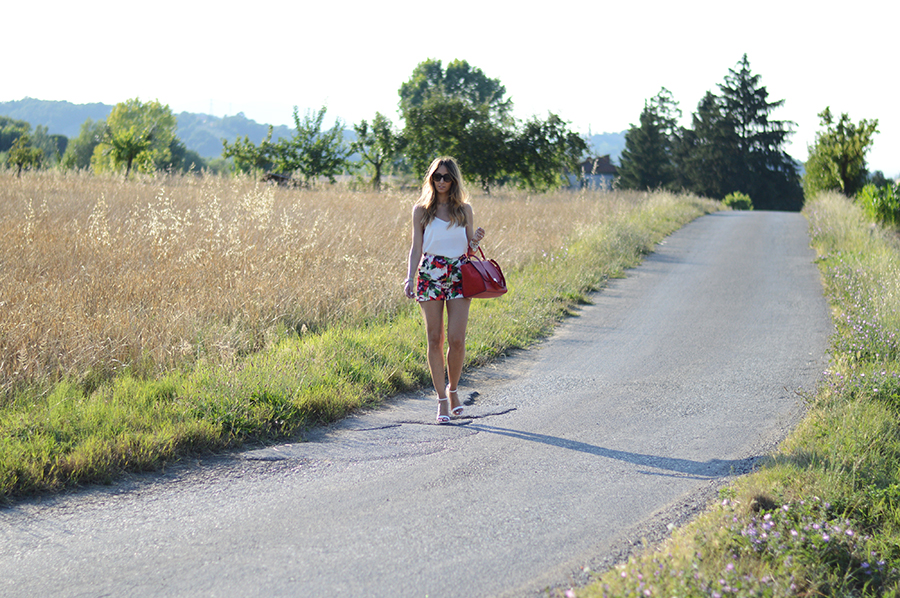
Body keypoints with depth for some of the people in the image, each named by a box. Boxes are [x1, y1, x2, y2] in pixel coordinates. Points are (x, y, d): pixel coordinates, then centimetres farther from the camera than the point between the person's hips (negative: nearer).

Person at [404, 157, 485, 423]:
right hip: (430, 274, 0)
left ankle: (453, 389, 16)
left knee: (457, 339, -8)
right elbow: (416, 248, 4)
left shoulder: (464, 209, 9)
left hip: (459, 276, 1)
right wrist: (410, 278, -8)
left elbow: (470, 246, 14)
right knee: (435, 340, 0)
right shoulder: (421, 210, 6)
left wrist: (476, 240, -9)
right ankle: (442, 400, 7)